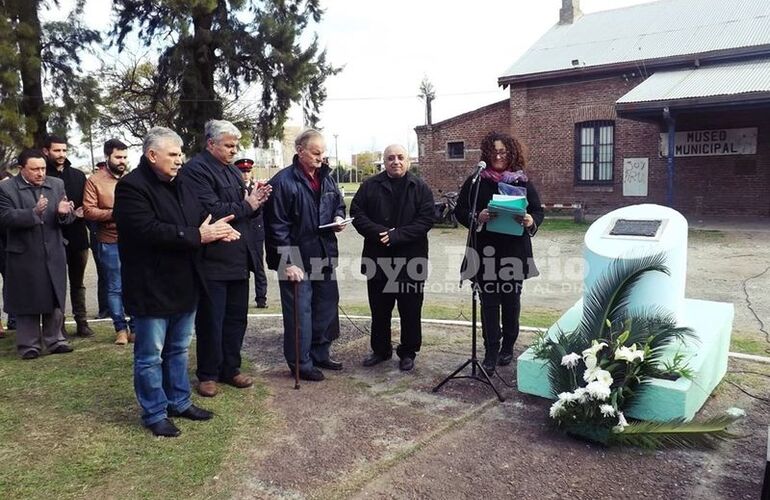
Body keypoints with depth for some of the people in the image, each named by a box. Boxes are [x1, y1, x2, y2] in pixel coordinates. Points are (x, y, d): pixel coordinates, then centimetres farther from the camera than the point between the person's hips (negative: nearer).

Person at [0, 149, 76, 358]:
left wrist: (64, 213, -19)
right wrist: (33, 212, -29)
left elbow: (68, 218, 5)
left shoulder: (57, 185, 7)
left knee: (55, 301, 10)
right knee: (26, 302, 6)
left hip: (54, 255, 3)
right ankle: (29, 345, 17)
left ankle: (54, 340, 22)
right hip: (24, 256, -3)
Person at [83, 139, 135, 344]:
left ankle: (135, 326, 16)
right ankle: (121, 328, 16)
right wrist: (114, 213, -16)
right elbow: (88, 211, -7)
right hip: (110, 243, -3)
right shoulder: (94, 181, -1)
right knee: (115, 288, 6)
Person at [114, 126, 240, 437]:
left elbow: (200, 218, 12)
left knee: (179, 349, 20)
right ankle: (154, 414, 21)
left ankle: (179, 402, 35)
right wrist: (197, 236, -23)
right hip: (152, 289, -8)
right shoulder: (132, 187, -15)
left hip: (183, 284, 8)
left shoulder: (180, 185, 11)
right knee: (150, 356, 6)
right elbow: (148, 230, -27)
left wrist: (217, 230, -12)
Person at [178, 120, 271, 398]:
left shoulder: (233, 171, 16)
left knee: (236, 317, 14)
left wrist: (256, 201, -1)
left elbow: (246, 212, 20)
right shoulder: (195, 170, -12)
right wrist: (246, 206, -12)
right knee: (210, 320, 3)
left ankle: (230, 368, 27)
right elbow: (211, 211, -23)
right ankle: (208, 374, 18)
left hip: (238, 258, 8)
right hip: (213, 260, -8)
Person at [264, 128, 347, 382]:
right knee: (300, 311, 1)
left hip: (324, 256, 8)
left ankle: (320, 354, 33)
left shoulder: (326, 178, 10)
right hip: (297, 259, -8)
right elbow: (277, 226, -16)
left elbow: (338, 203, 25)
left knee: (327, 306, 16)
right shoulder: (284, 181, -14)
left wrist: (338, 218, 1)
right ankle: (301, 363, 16)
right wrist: (288, 261, -19)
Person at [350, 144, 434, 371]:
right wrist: (379, 232, -17)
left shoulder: (420, 188, 0)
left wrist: (396, 235, -20)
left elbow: (426, 219, -9)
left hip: (411, 260, -2)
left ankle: (408, 352, 24)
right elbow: (357, 213, -1)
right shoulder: (370, 186, 5)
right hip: (378, 259, 2)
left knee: (410, 311, 8)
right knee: (379, 310, 14)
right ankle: (380, 350, 30)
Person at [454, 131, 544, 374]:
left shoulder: (523, 182, 5)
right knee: (489, 301, -1)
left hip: (515, 251, 1)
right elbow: (460, 210, 2)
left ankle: (508, 347, 28)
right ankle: (491, 353, 6)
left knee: (511, 299, 11)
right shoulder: (475, 181, 2)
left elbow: (538, 211, 8)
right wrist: (477, 217, -18)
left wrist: (531, 221, -15)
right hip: (486, 251, -1)